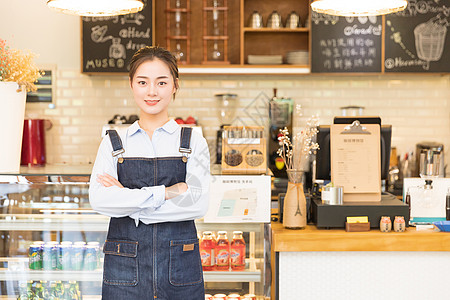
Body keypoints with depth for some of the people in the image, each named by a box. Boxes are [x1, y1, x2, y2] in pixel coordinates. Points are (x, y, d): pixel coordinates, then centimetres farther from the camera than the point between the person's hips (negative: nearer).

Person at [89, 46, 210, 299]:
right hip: (125, 267, 1)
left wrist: (126, 199, -10)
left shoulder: (193, 142, 3)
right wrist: (165, 193, -15)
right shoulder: (114, 143, 6)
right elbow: (99, 200, -10)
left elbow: (198, 204, -11)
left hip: (179, 267, 0)